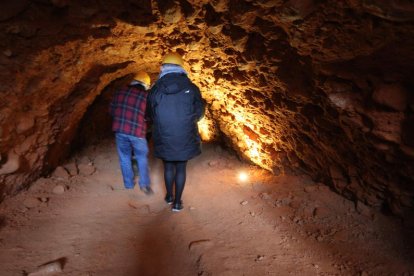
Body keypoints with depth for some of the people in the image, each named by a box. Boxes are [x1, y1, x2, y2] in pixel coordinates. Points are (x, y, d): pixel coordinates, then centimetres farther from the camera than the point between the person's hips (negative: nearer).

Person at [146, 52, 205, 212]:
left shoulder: (155, 90, -8)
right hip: (185, 139, 0)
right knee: (181, 169, 14)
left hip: (163, 139, 1)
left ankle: (169, 196, 36)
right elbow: (199, 113, 0)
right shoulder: (191, 88, -10)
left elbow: (150, 116, 4)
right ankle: (177, 202, 21)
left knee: (168, 166, 20)